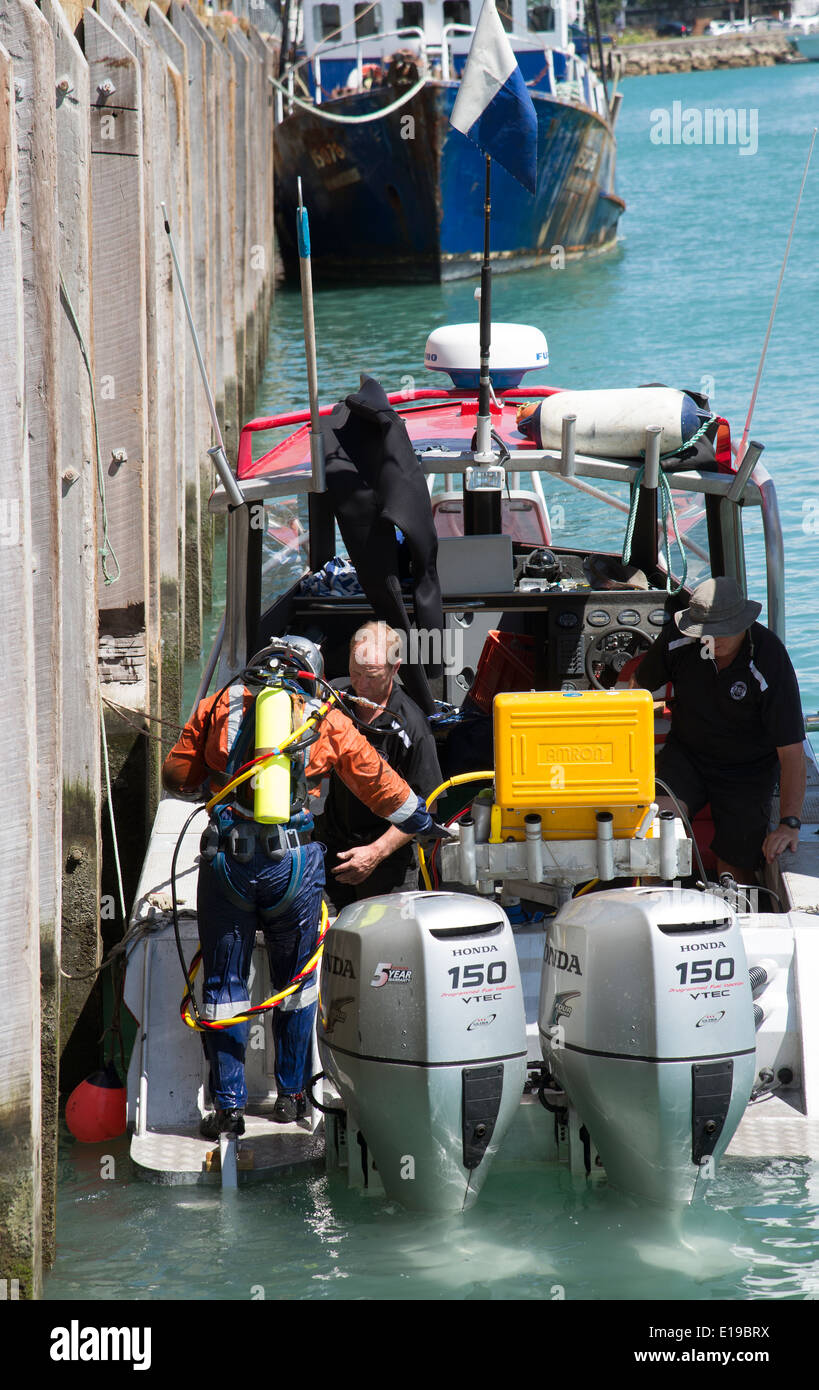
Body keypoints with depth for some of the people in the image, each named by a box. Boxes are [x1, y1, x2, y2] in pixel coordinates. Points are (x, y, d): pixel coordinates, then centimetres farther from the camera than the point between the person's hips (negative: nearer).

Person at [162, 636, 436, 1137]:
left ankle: (228, 1105, 7)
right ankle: (291, 1095, 23)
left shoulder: (217, 707, 10)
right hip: (294, 861, 0)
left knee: (224, 983, 9)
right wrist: (423, 823, 32)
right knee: (295, 980, 18)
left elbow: (176, 776, 15)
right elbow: (377, 781, 17)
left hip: (226, 859, 0)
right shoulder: (325, 720, 9)